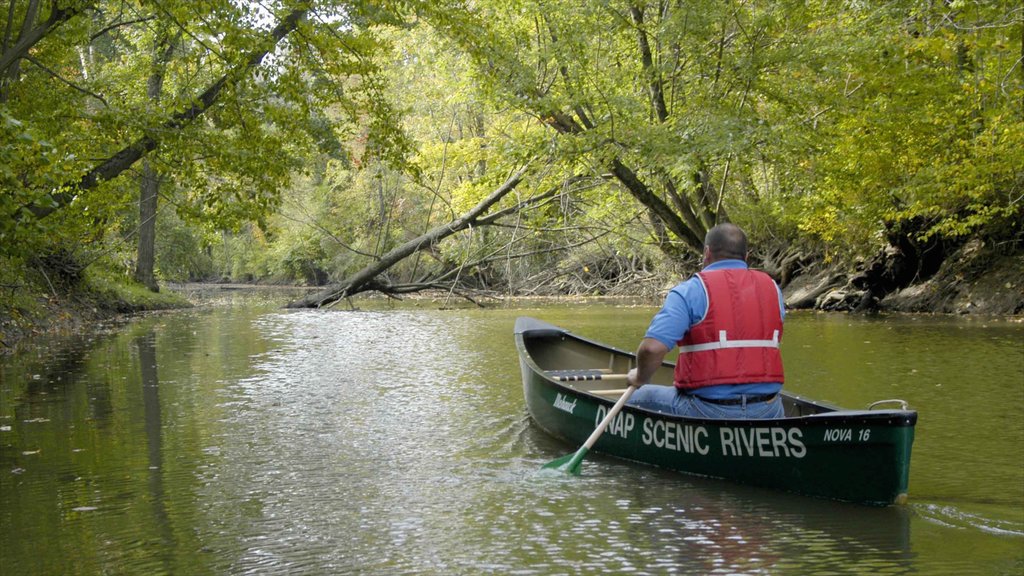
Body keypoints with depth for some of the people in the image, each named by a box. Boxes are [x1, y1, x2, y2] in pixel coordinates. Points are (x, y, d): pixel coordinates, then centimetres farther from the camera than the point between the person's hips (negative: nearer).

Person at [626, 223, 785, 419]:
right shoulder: (772, 289, 8)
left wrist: (640, 378, 2)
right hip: (767, 412, 4)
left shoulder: (690, 290, -8)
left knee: (636, 399, 18)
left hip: (706, 411, -4)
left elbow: (652, 348, -18)